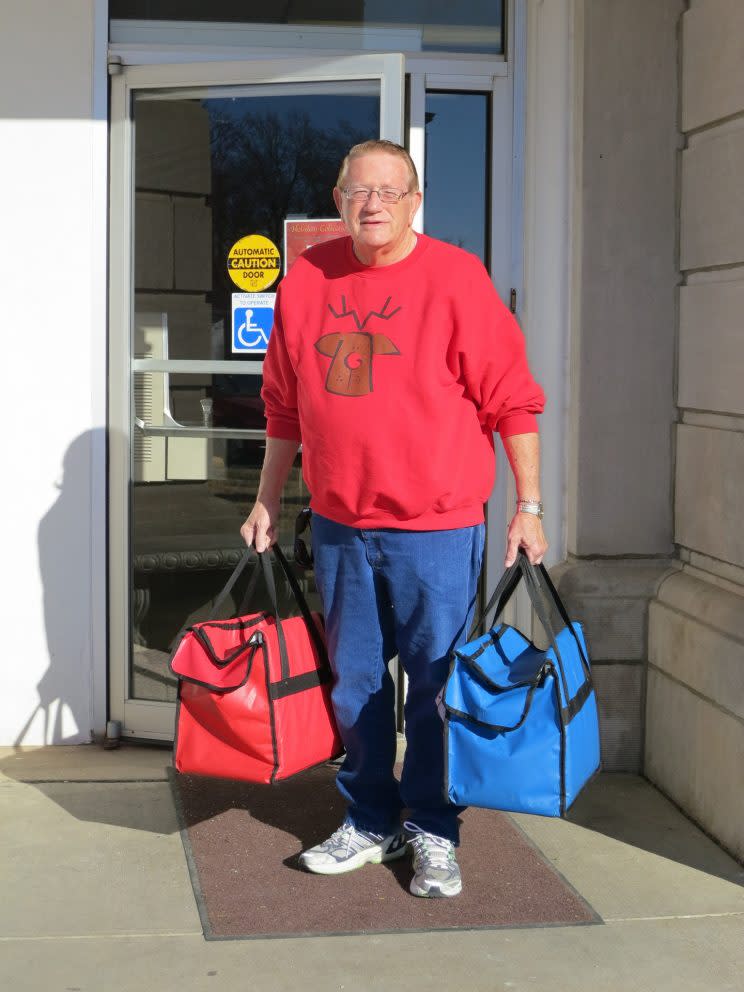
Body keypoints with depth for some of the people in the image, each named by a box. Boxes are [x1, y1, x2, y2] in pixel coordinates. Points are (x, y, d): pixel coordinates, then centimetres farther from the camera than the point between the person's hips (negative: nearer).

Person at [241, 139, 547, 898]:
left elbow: (512, 402, -6)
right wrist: (266, 501, 16)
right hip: (338, 527, 4)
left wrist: (528, 506, -6)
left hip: (437, 529, -4)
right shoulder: (306, 281, 6)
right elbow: (284, 407, 14)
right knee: (354, 682, 13)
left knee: (436, 685, 4)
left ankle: (432, 833, 19)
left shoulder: (456, 279, -7)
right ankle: (369, 822, 28)